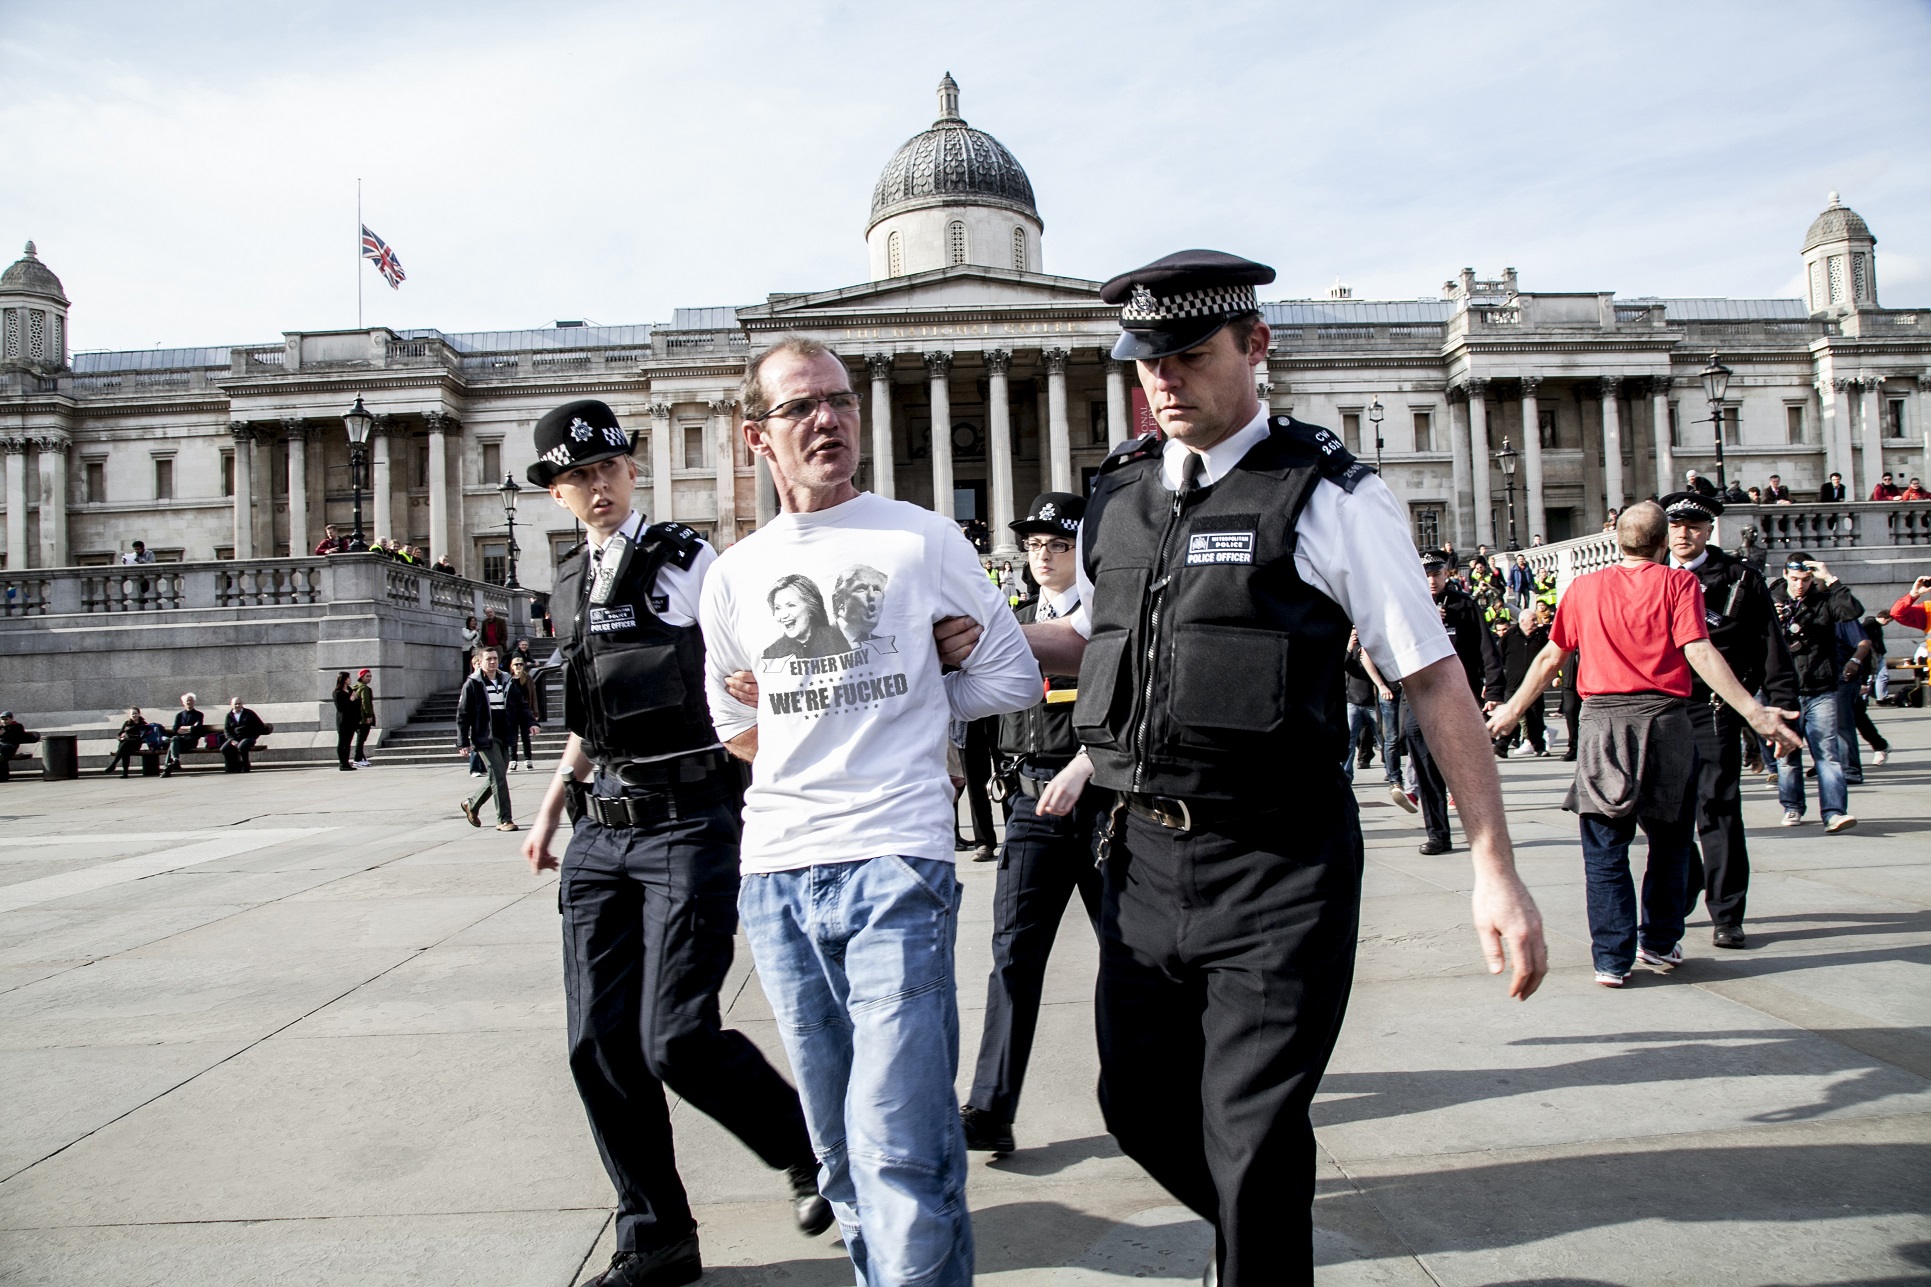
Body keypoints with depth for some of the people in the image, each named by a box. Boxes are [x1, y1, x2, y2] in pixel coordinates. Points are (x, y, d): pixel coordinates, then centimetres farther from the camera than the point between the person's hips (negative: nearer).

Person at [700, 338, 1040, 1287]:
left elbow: (1012, 678, 9)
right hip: (775, 870, 4)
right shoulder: (733, 575, 11)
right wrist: (862, 722, 9)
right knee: (840, 1146, 15)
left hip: (894, 862, -4)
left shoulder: (922, 539, 2)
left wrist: (904, 708, 3)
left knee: (898, 1150, -11)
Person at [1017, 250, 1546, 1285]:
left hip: (1278, 864, -6)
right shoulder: (1118, 494, 9)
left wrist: (1495, 871, -12)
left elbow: (1432, 678, -8)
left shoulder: (1327, 496, -8)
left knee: (1252, 1139, 0)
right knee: (1140, 1104, 19)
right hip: (1143, 852, 6)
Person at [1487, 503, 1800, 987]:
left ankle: (1613, 958, 2)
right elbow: (1699, 653, -10)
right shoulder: (1678, 583, 1)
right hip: (1664, 718, -1)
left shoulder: (1584, 588, 7)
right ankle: (1659, 943, 27)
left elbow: (1551, 657, 12)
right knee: (1669, 840, 17)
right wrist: (1755, 712, -12)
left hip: (1602, 720, 1)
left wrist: (1513, 710, 23)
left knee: (1605, 850, 4)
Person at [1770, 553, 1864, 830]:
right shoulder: (1771, 601, 6)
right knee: (1787, 753, 7)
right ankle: (1792, 807, 21)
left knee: (1828, 753, -7)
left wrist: (1831, 580, -14)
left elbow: (1854, 611, -14)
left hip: (1821, 692, -1)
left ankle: (1834, 813, -11)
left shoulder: (1824, 600, 5)